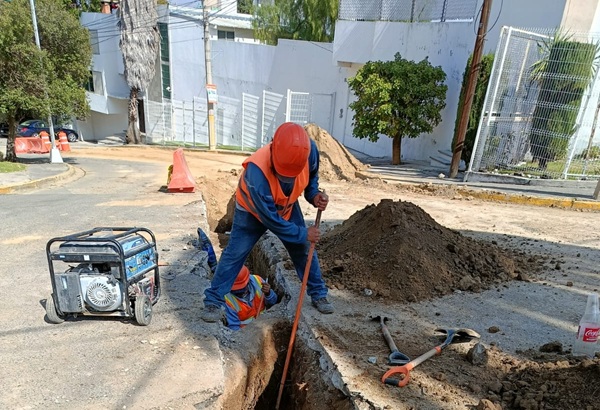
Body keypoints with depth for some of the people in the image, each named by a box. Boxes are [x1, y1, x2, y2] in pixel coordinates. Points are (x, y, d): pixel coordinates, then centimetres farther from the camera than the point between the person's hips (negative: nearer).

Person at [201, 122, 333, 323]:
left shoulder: (309, 149, -32)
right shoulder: (256, 171, -45)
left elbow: (312, 174, -4)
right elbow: (271, 219, -34)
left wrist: (314, 195, -21)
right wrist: (303, 234, -25)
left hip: (287, 207, 4)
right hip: (253, 211, -4)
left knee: (304, 251, 7)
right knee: (234, 253, -4)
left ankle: (318, 294, 25)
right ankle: (213, 301, 11)